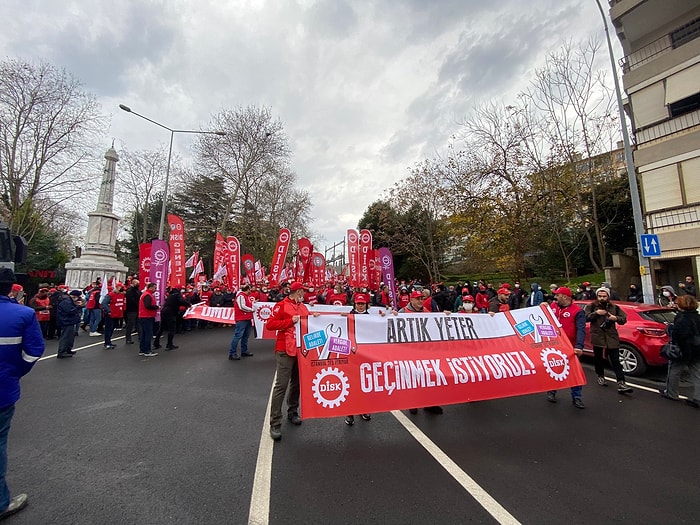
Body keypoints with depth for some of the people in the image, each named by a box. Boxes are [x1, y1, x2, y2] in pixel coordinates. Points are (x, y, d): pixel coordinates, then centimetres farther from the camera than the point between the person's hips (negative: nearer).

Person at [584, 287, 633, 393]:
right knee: (598, 358, 12)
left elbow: (624, 319, 12)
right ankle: (600, 376, 31)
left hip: (612, 337, 1)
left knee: (616, 361, -2)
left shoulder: (614, 307, 9)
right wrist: (596, 313, -17)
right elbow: (585, 318, -6)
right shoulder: (591, 306, 1)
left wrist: (616, 318, -8)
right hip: (597, 336, -1)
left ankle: (621, 383, -3)